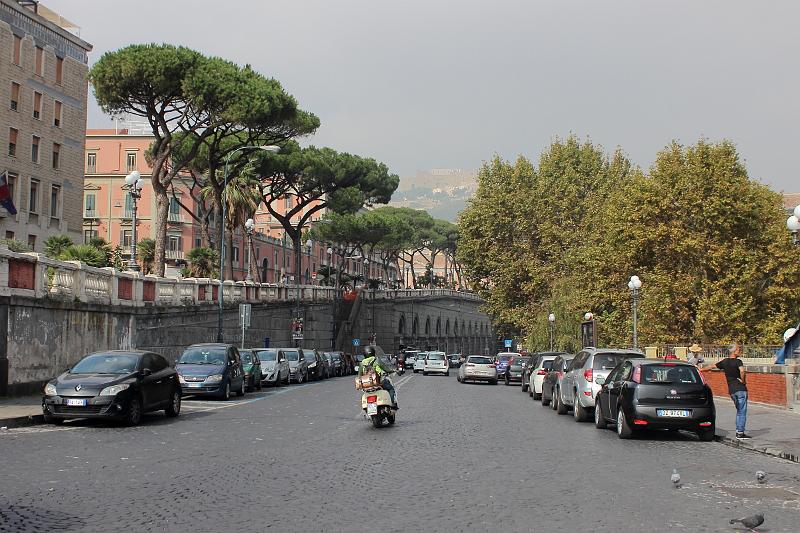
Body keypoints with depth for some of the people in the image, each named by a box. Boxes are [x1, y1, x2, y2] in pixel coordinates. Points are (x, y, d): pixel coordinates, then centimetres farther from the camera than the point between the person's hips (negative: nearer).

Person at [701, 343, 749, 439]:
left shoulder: (724, 362, 9)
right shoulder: (738, 361, -10)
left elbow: (712, 366, 17)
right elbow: (742, 371, -30)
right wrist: (743, 381, -14)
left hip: (731, 390, 7)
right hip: (740, 388, -7)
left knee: (739, 410, 18)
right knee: (742, 411, -2)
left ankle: (738, 431, 15)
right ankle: (740, 432, -4)